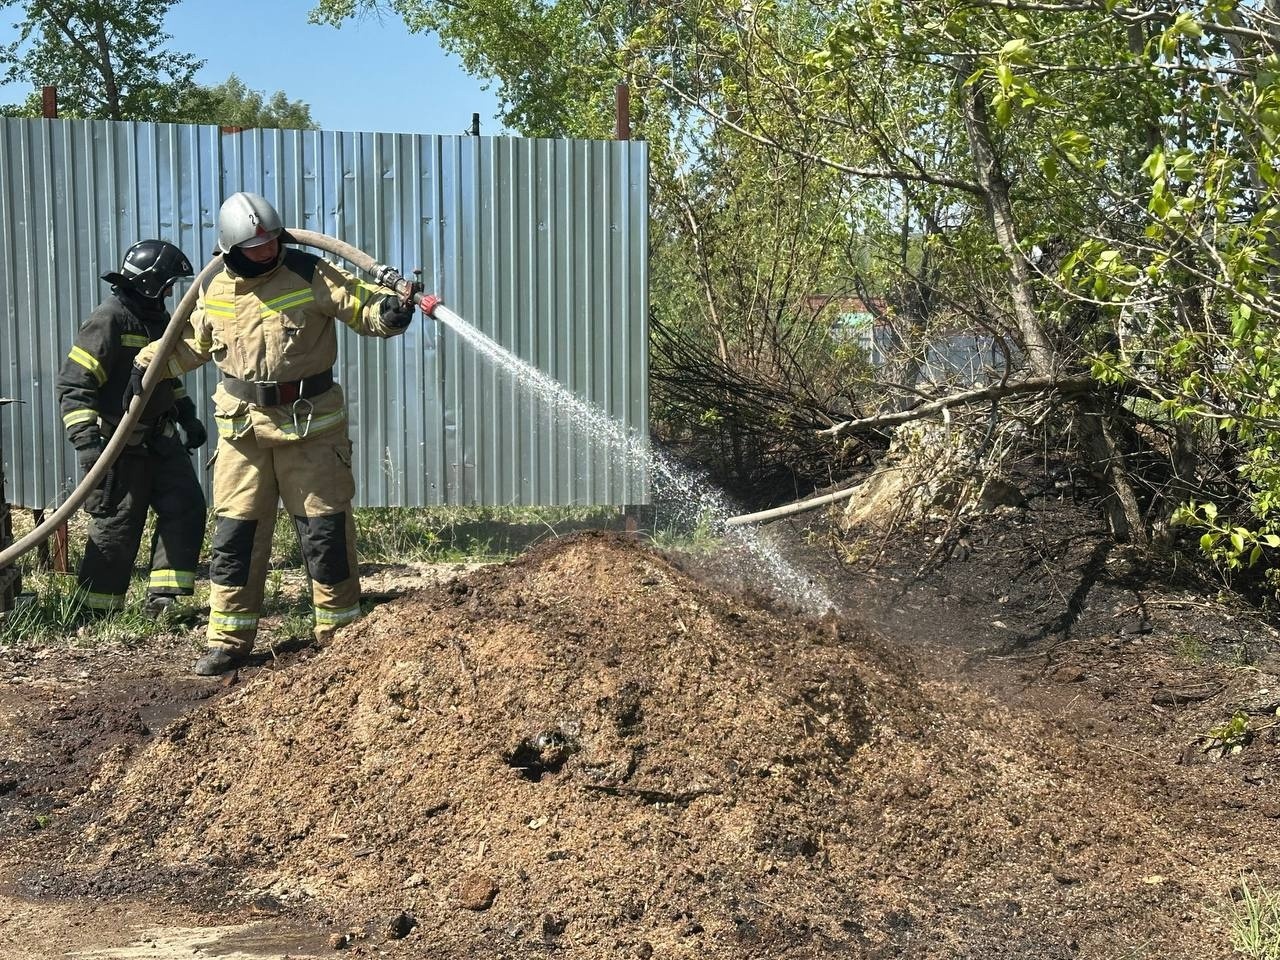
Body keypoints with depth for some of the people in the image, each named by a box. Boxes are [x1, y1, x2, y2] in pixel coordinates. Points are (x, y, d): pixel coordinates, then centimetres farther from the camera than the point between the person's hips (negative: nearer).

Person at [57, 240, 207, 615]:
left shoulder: (158, 318, 10)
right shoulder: (109, 320, -18)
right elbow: (72, 383, -21)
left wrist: (187, 416, 23)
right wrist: (85, 439, -28)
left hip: (159, 437, 9)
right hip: (119, 444, -8)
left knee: (186, 507, 2)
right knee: (117, 527, -1)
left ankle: (162, 598, 6)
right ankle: (98, 611, 12)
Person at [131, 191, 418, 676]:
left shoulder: (310, 275, -8)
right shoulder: (216, 290, 5)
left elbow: (362, 303, -11)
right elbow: (191, 340, 22)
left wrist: (388, 310, -31)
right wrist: (148, 362, 21)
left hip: (310, 423, -3)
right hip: (242, 424, 3)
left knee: (325, 528, 2)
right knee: (235, 531, 3)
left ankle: (340, 632, 15)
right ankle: (229, 639, 12)